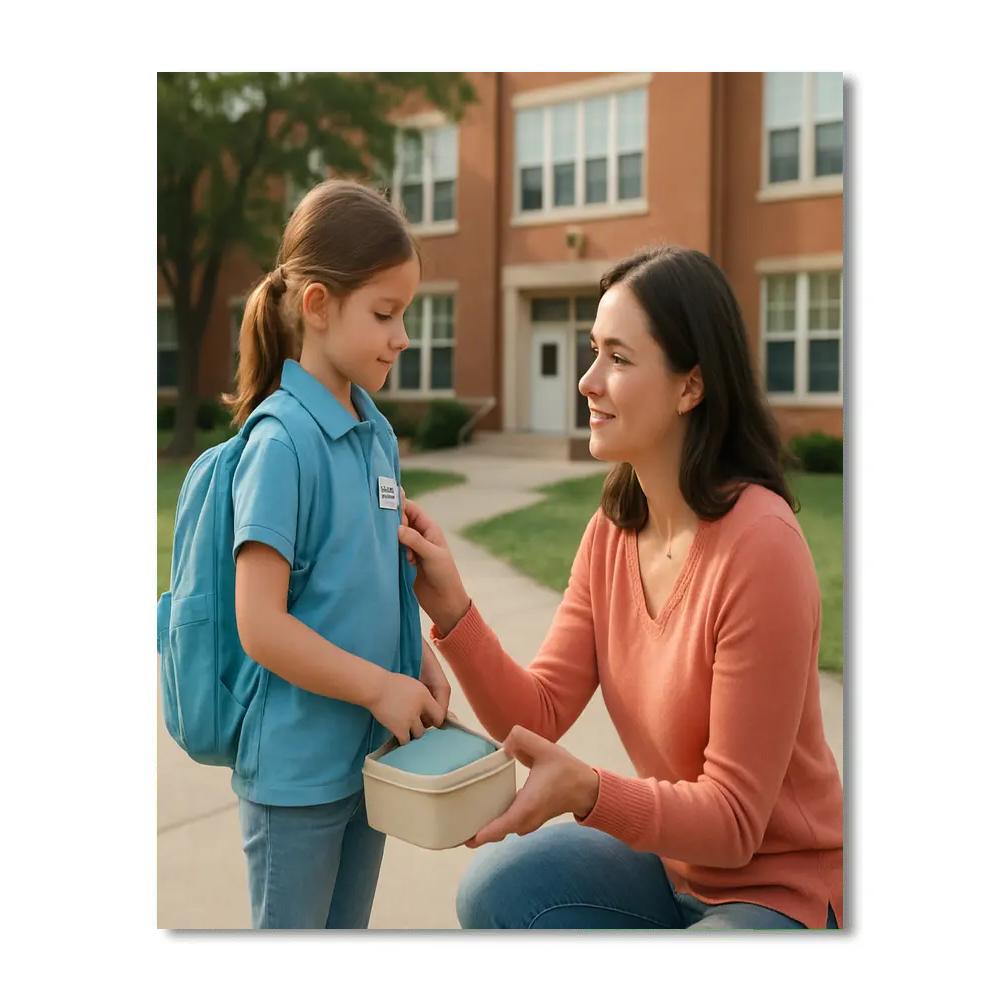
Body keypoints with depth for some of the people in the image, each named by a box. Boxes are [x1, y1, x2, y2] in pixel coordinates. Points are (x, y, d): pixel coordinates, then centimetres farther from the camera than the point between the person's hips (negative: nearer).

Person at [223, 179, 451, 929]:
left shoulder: (377, 434, 4)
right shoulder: (283, 443, -18)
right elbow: (261, 624, -21)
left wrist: (422, 663, -2)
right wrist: (381, 688, -16)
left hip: (368, 754, 7)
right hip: (297, 765, -7)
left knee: (349, 927, 21)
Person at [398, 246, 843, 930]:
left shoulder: (759, 546, -27)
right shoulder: (614, 529, -4)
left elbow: (735, 820, -23)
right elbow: (540, 713, -8)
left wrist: (587, 791, -37)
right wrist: (450, 607, -21)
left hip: (779, 893, -6)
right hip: (671, 860, 6)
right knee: (497, 888, -12)